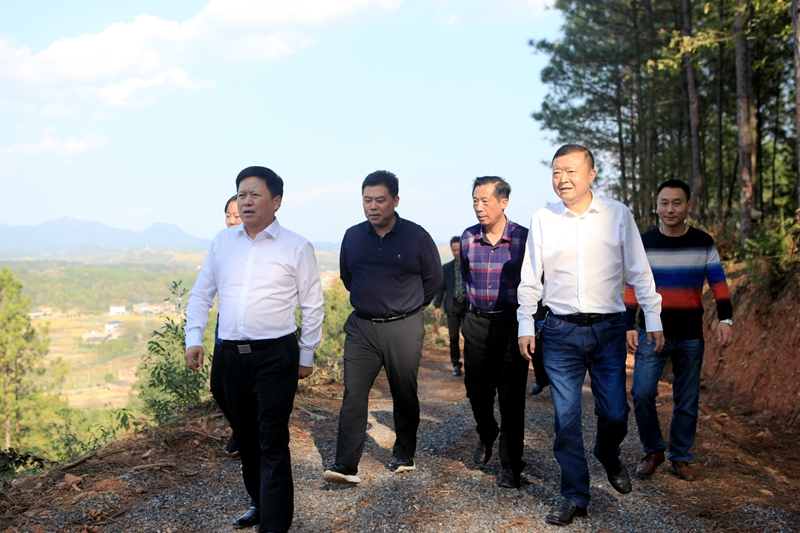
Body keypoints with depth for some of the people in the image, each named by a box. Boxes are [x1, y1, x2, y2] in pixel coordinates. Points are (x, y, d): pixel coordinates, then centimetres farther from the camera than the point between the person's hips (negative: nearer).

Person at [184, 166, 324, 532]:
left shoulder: (296, 248, -4)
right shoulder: (222, 242, 8)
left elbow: (312, 306, 1)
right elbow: (201, 295, 14)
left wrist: (306, 355, 3)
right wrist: (194, 339, 4)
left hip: (276, 355, -5)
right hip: (232, 354, 5)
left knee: (272, 443, -5)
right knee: (246, 437, 16)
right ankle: (259, 503, 35)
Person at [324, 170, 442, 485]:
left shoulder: (416, 236, -5)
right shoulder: (352, 237, 4)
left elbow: (434, 279, 7)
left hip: (403, 329, -2)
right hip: (361, 327, 2)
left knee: (405, 396, 9)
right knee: (353, 394, -6)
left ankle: (404, 456, 26)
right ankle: (346, 465, -6)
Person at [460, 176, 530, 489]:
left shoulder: (523, 238, -10)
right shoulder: (467, 238, 1)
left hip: (511, 322, -4)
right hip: (477, 323, 4)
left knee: (511, 398, -2)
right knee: (477, 391, 13)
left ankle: (512, 464, 10)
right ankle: (486, 435, 43)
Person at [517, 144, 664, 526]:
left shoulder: (618, 215, 1)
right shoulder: (542, 220, 2)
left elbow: (639, 272, 5)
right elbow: (530, 280, 6)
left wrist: (653, 319, 3)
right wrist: (526, 327, 4)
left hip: (608, 328, 0)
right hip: (560, 332, 0)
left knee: (614, 412, 4)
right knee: (566, 418, 1)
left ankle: (608, 456, 39)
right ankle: (575, 497, 15)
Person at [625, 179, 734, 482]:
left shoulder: (703, 244, 1)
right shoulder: (643, 244, -1)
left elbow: (718, 284, 0)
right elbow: (632, 289, 1)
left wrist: (725, 320, -14)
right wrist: (630, 327, -6)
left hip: (690, 337, 1)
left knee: (687, 401, 7)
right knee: (643, 393, -11)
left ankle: (680, 458, 22)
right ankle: (653, 451, 10)